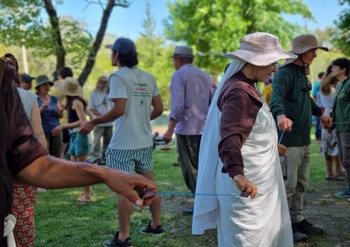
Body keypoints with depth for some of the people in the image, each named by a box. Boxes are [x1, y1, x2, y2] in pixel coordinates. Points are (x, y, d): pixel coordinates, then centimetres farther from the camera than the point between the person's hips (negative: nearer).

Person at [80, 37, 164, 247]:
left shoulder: (119, 76, -12)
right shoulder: (149, 78, 9)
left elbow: (119, 110, -20)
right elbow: (158, 109, 9)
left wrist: (93, 123, -11)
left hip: (124, 144, -7)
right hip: (145, 141, 7)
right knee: (149, 183, 17)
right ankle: (156, 224, 29)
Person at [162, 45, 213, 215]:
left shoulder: (179, 75, -6)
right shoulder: (205, 75, 12)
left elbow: (178, 105, -16)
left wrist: (170, 129, -16)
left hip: (187, 128, -7)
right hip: (205, 128, 7)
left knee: (191, 168, 1)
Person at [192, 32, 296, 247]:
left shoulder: (247, 88, 13)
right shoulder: (239, 93, -21)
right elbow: (230, 138, -36)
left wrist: (271, 146, 42)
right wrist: (237, 173, -51)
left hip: (260, 182, 11)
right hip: (248, 185, -11)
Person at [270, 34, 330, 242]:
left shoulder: (302, 73, 14)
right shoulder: (285, 73, -15)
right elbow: (277, 96, -34)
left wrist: (320, 113, 39)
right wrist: (280, 114, -53)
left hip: (305, 139, 10)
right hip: (289, 139, -9)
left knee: (301, 184, 17)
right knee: (288, 184, -3)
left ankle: (298, 220, 28)